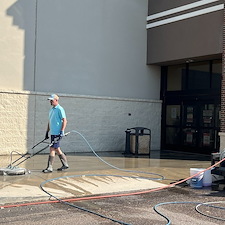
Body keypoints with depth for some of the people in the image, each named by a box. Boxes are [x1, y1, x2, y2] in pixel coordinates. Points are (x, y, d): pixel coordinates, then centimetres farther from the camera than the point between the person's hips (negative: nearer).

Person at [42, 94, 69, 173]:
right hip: (52, 133, 9)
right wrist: (47, 132, 20)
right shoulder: (51, 110, 17)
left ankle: (49, 168, -5)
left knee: (52, 149, -9)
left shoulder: (60, 109, -10)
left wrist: (62, 131, -21)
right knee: (57, 149, 13)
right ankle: (65, 164, 24)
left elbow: (64, 121, -15)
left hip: (57, 133, -9)